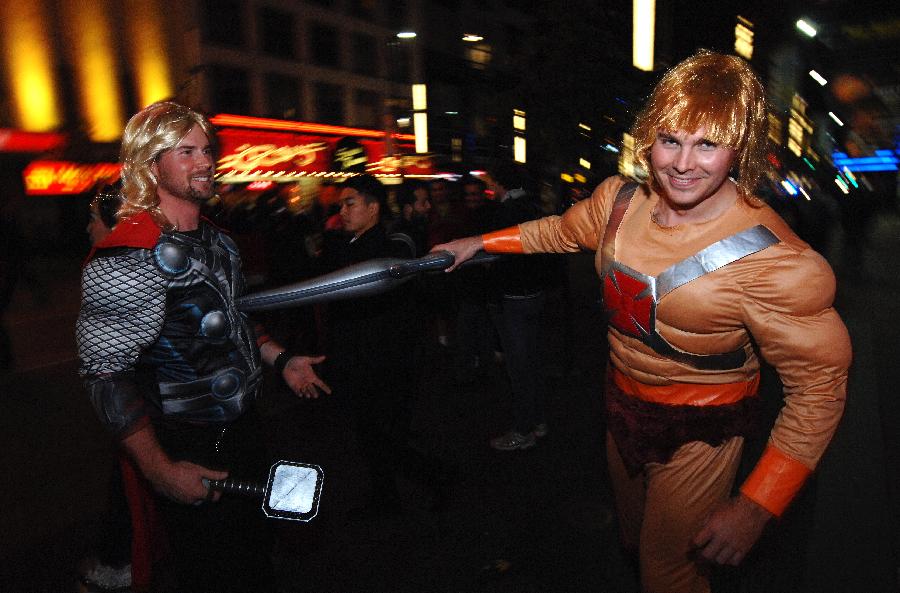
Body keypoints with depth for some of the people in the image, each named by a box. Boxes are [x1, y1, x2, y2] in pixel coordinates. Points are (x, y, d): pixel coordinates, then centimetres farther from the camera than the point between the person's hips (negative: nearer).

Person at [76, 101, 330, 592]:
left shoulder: (215, 239, 7)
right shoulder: (128, 256, -21)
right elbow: (105, 373, -22)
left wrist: (279, 359, 10)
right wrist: (159, 470, -25)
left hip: (243, 430, 8)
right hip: (190, 455, -8)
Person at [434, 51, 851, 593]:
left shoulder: (773, 260, -28)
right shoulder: (621, 200, -10)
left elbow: (821, 383, -22)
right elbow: (563, 231, 11)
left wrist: (757, 508, -24)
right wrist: (481, 242, 13)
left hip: (698, 431, -5)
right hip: (622, 406, 6)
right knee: (634, 542, 29)